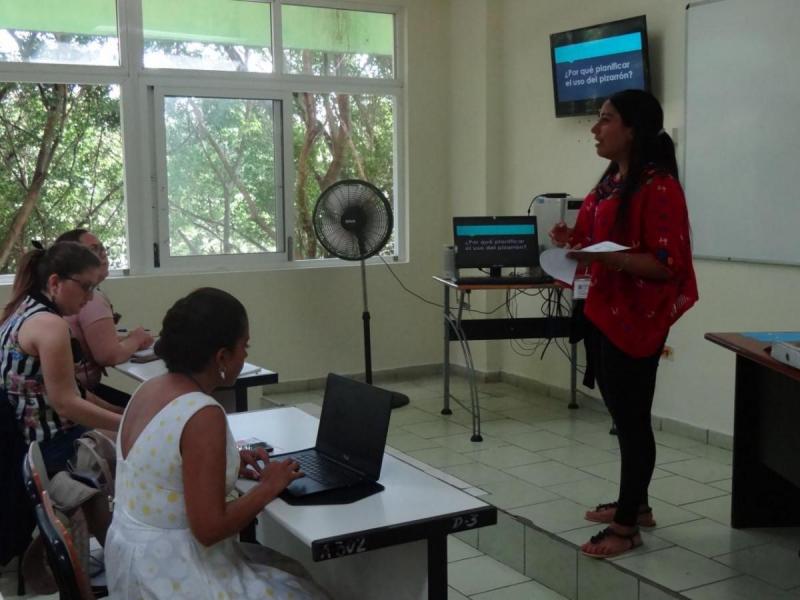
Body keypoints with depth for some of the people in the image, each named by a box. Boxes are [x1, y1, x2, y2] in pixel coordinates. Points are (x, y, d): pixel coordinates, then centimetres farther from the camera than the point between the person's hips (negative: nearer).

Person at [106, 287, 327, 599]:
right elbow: (209, 528, -25)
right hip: (170, 574, -9)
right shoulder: (203, 414, -25)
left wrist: (227, 463, 9)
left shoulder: (150, 389, 2)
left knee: (285, 567, 20)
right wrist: (269, 487, -12)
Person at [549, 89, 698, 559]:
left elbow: (666, 265, -20)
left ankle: (627, 526, 10)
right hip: (603, 313, 9)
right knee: (622, 414, 17)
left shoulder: (658, 187, -16)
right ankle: (635, 503, 31)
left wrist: (605, 258, -31)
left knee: (632, 418, 0)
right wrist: (574, 240, 3)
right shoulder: (612, 181, 12)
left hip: (636, 320, -9)